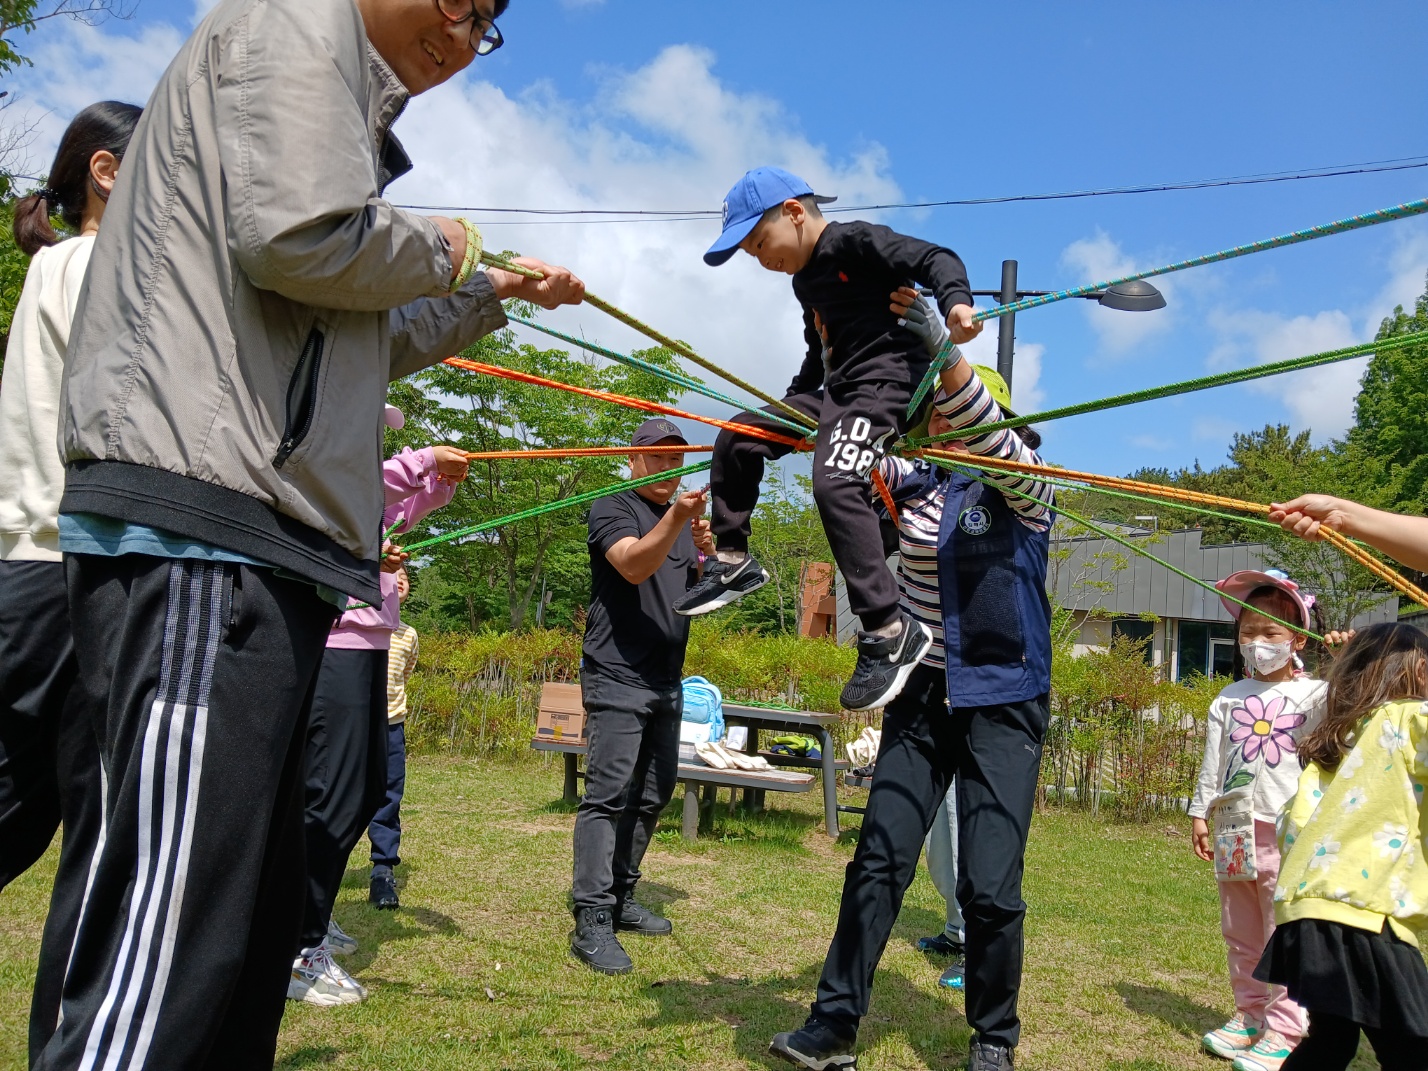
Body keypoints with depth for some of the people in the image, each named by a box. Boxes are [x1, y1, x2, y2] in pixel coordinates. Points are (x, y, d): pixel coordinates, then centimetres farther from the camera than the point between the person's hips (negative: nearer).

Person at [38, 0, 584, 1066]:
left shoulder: (345, 98, 31)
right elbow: (300, 237, -16)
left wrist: (490, 294, 39)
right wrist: (439, 254, 2)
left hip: (255, 552, 11)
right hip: (198, 542, -11)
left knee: (250, 930, 13)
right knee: (165, 961, -14)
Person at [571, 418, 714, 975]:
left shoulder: (687, 517, 19)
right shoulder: (614, 508, -2)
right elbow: (633, 566, -22)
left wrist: (708, 554, -9)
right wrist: (675, 520, -37)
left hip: (666, 682, 8)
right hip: (617, 676, -8)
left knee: (653, 795, 12)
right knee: (608, 793, -14)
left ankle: (621, 898, 24)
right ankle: (592, 922, -15)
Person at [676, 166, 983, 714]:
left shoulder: (854, 240, -7)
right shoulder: (806, 281, 21)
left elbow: (934, 257, -17)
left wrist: (955, 300, -37)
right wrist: (787, 406, 41)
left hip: (884, 381, -10)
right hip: (837, 390, 10)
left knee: (834, 485, -30)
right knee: (737, 437, 11)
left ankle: (889, 632, -31)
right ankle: (733, 562, 20)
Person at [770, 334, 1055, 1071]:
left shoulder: (1022, 490, -7)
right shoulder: (913, 483, 6)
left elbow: (987, 430, -26)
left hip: (1002, 704, -4)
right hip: (921, 699, 4)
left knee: (990, 886, -5)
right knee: (878, 863, 1)